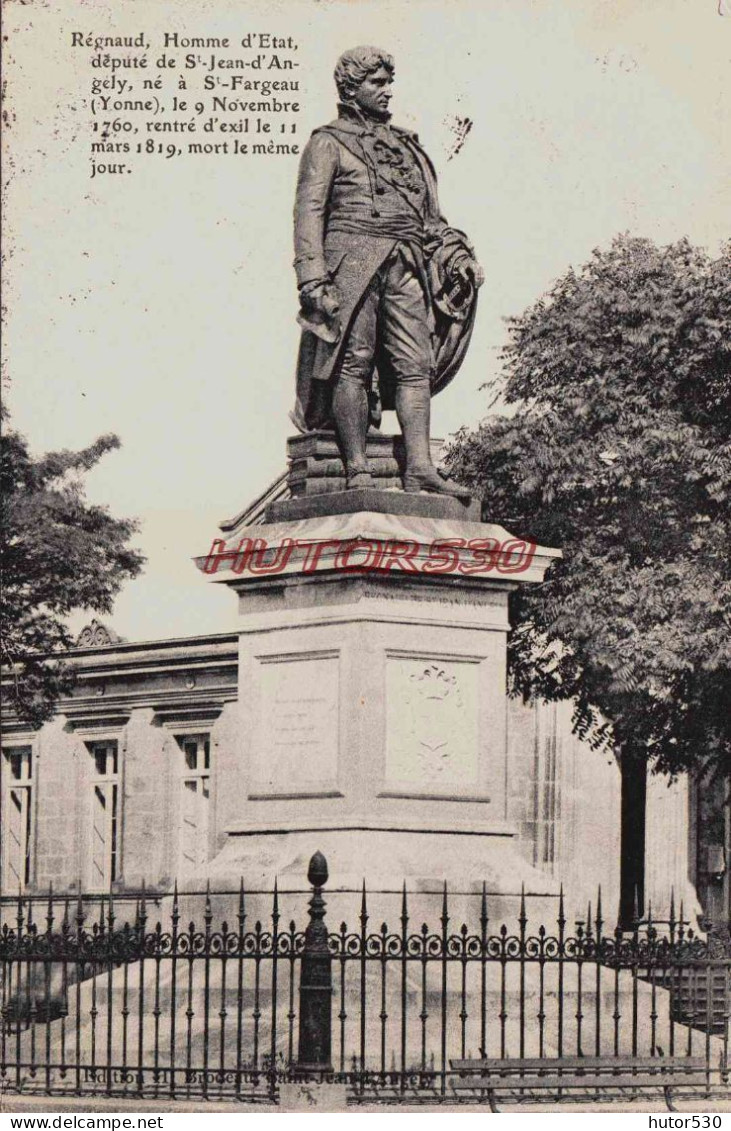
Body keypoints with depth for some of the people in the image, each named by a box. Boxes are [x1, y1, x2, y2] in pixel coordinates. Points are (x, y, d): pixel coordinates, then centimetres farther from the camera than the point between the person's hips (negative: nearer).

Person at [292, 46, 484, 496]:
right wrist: (312, 276, -12)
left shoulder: (405, 145, 26)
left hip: (405, 267, 5)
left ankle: (420, 468, -8)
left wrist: (458, 254, 12)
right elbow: (309, 210, -1)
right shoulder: (329, 143, 8)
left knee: (416, 364, -4)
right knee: (353, 361, -7)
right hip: (352, 260, -5)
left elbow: (430, 216, 27)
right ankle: (357, 470, -7)